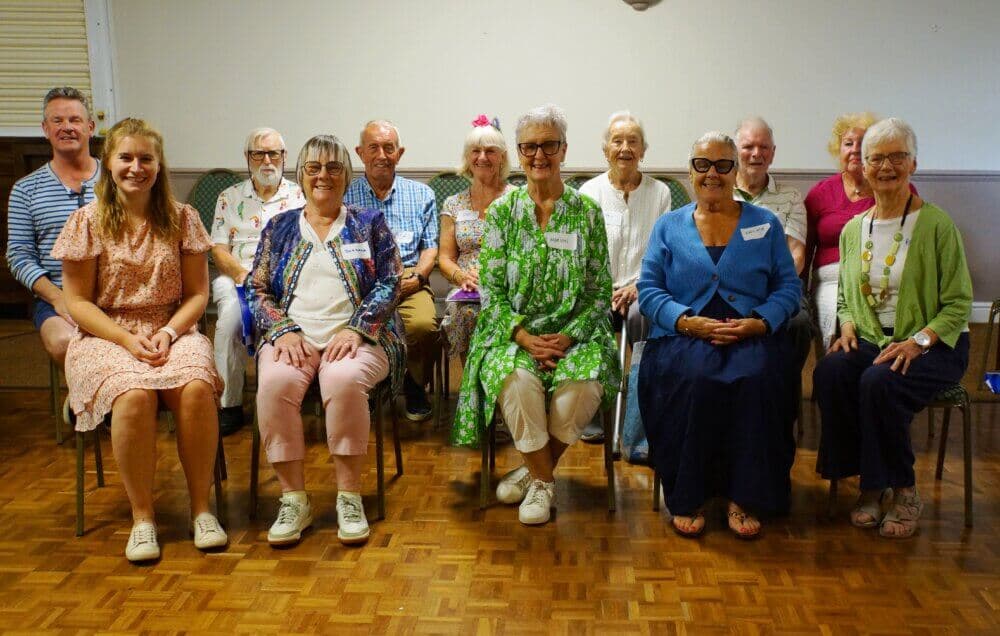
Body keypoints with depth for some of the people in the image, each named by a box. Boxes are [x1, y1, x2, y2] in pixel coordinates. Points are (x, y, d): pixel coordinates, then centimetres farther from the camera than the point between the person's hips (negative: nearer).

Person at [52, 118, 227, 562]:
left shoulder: (182, 219, 6)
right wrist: (128, 340, -13)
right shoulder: (87, 222, 1)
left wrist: (169, 333, -12)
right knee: (133, 395, -34)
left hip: (173, 332, 1)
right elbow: (78, 302, 1)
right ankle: (142, 517, -16)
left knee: (196, 388, -32)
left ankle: (201, 507, -15)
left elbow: (197, 294, 6)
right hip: (105, 337, -1)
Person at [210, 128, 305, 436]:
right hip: (237, 277, 1)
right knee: (231, 316, -33)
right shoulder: (230, 197, 18)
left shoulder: (299, 196, 14)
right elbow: (218, 249, 11)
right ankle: (229, 404, -22)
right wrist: (241, 273, -10)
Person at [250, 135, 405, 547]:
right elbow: (258, 289, 12)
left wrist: (354, 329, -13)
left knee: (345, 380, -36)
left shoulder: (369, 224, 13)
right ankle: (293, 499, -20)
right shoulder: (279, 228, 19)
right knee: (275, 382, -32)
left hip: (354, 337, -2)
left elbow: (389, 284, 3)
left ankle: (349, 497, -22)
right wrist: (283, 331, -8)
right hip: (295, 337, 2)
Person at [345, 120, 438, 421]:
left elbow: (430, 247, 14)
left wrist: (417, 277, -7)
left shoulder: (421, 195, 18)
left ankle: (414, 386, 0)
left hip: (408, 279, 1)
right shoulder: (344, 196, 15)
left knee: (423, 324, -32)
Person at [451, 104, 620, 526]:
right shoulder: (502, 211, 5)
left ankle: (536, 471, -1)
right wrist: (524, 336, -14)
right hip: (513, 333, 0)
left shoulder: (587, 212, 5)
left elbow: (600, 291, 3)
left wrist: (569, 336, -12)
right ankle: (543, 480, -6)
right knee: (517, 381, -33)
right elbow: (490, 290, 0)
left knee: (585, 386, -31)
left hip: (573, 336, 1)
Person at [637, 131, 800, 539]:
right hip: (684, 336, 0)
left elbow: (788, 286, 10)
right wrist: (688, 321, -12)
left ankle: (744, 498, -18)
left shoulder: (765, 224, 16)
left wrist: (760, 322, -10)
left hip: (750, 337, 1)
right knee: (695, 380, -34)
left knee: (756, 379, -33)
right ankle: (687, 497, -18)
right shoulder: (669, 226, 15)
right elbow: (648, 289, 6)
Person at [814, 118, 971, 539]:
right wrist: (848, 327, -1)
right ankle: (869, 483, -11)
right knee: (829, 372, -27)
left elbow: (959, 303, -7)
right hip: (871, 341, 4)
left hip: (934, 346, -4)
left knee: (880, 382, -33)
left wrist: (918, 341, -21)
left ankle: (903, 492, -10)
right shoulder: (853, 229, 10)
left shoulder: (937, 225, -6)